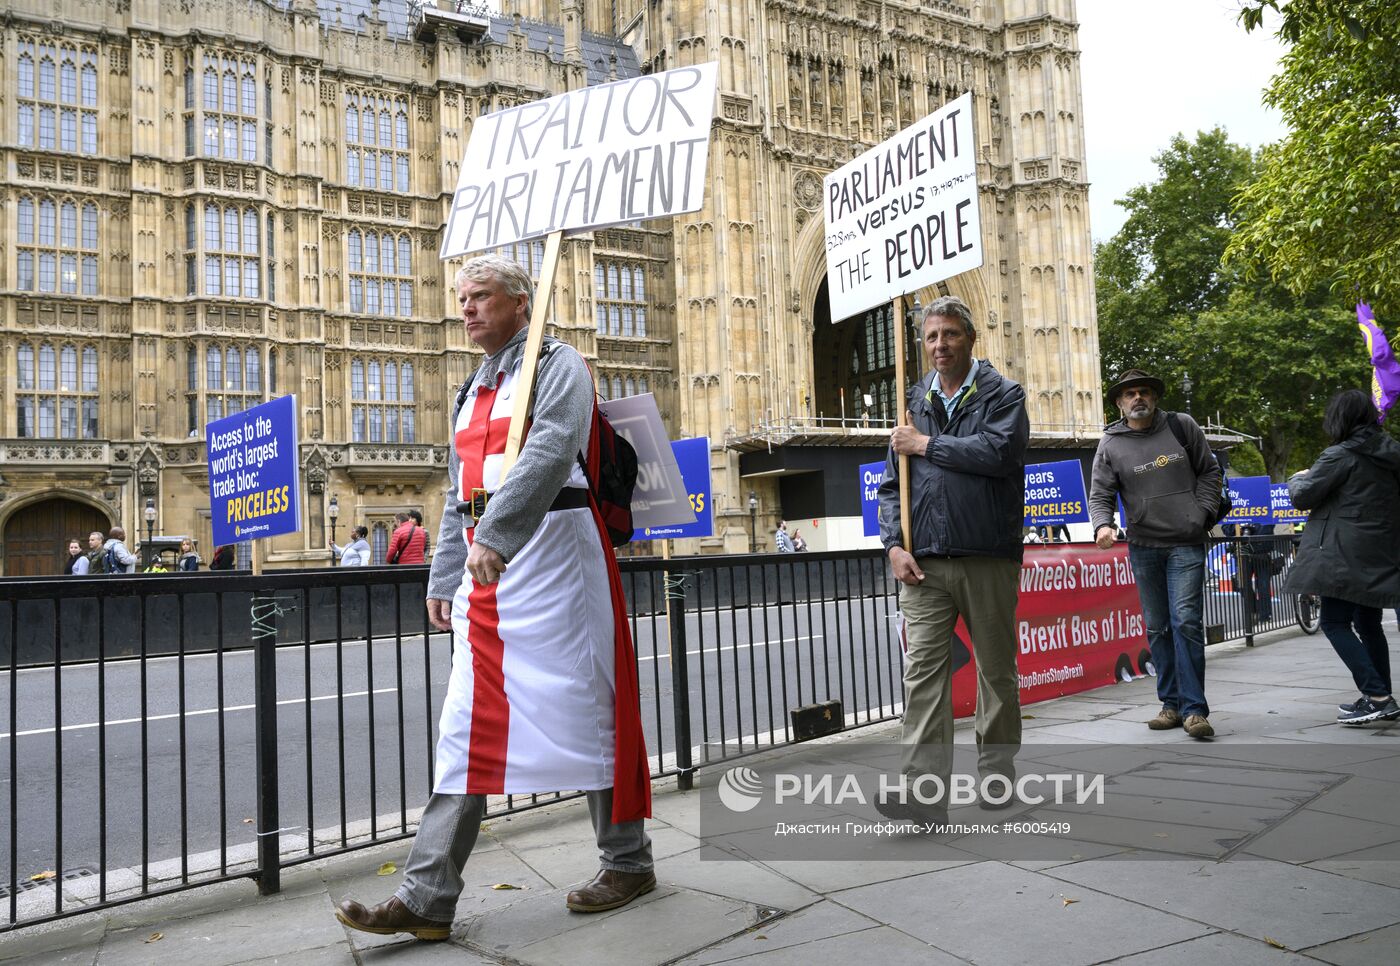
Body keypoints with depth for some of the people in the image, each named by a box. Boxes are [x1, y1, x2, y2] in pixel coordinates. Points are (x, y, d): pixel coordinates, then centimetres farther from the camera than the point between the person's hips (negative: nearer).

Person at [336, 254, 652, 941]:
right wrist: (443, 579, 19)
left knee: (581, 708, 0)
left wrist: (497, 534, -32)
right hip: (485, 561, 7)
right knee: (468, 726, 3)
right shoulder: (472, 392, 23)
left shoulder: (557, 364, -2)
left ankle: (629, 861, 18)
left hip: (550, 549, -7)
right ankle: (427, 898, 5)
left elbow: (550, 450, -21)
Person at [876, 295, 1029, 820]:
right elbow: (891, 483, 14)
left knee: (997, 670, 10)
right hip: (925, 560, 3)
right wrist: (894, 544, 0)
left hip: (988, 558, -2)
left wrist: (926, 444, -9)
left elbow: (1000, 451, -17)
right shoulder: (915, 402, 15)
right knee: (922, 669, -7)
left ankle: (997, 776, 26)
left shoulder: (1003, 394, 4)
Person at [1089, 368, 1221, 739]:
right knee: (1156, 628, 7)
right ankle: (1171, 705, 17)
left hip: (1186, 544, -2)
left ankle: (1194, 709, -5)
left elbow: (1209, 471, 12)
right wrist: (1102, 525, -21)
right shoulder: (1110, 445, 3)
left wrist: (1203, 513, 1)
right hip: (1143, 547, 2)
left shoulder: (1182, 426, 4)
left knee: (1186, 621, -10)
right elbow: (1100, 494, -1)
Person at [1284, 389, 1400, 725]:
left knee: (1335, 623, -3)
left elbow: (1302, 497, -7)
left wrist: (1298, 478, 14)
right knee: (1368, 624, 16)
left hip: (1345, 556, -8)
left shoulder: (1340, 456, -12)